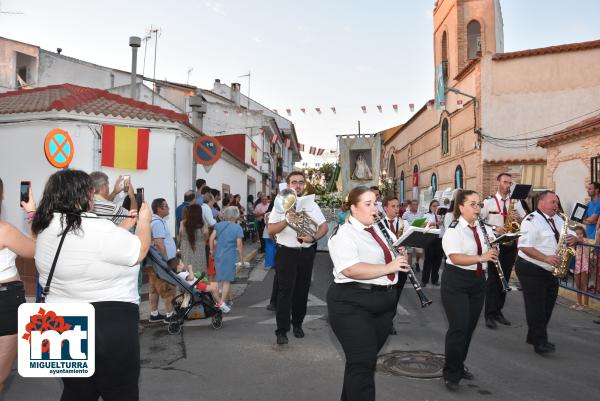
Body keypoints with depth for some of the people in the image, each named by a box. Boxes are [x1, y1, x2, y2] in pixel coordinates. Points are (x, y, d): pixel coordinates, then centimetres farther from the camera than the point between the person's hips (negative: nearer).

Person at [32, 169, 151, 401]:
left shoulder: (47, 227, 2)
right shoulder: (97, 228, -23)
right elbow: (139, 250, -10)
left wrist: (125, 226, 17)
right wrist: (144, 220, 5)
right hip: (107, 326, -8)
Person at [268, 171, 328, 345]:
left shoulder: (311, 204, 8)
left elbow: (324, 226, 4)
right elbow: (271, 230, -4)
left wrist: (313, 238, -15)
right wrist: (287, 220, -19)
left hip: (306, 253, 3)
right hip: (286, 252, -2)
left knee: (302, 290, 10)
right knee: (285, 290, -6)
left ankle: (297, 324, 27)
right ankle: (282, 330, -1)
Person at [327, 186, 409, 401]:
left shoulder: (378, 230, 15)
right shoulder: (344, 234, -13)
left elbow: (385, 258, 25)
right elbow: (351, 270, -26)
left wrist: (400, 254, 3)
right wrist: (388, 268, -25)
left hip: (384, 301, 9)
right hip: (353, 304, -9)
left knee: (367, 358, 18)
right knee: (362, 362, -8)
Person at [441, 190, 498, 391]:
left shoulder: (484, 229, 7)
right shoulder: (453, 230, -13)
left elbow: (493, 250, 14)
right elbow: (455, 258, -25)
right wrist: (481, 258, -35)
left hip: (478, 281, 7)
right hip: (456, 282, -7)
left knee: (470, 327, 13)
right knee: (458, 327, -9)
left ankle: (459, 366, 30)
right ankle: (451, 374, 6)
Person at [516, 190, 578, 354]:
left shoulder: (558, 220, 12)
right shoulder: (532, 220, -16)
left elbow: (572, 235, 18)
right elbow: (524, 247, -23)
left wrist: (573, 238, -6)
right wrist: (546, 258, -30)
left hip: (551, 271, 9)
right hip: (531, 270, -9)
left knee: (547, 307, 15)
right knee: (536, 307, -5)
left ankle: (534, 337, 28)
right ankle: (540, 342, 2)